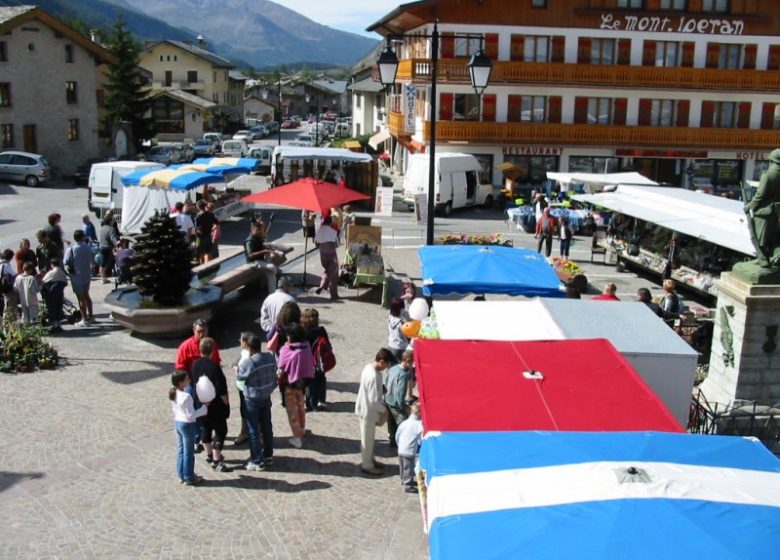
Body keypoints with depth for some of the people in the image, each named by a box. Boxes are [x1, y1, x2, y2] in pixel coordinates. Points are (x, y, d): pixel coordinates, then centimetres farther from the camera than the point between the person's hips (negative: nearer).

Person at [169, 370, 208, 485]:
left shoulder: (174, 394, -1)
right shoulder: (186, 396, -27)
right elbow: (191, 415, -23)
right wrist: (204, 407, -17)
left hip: (177, 423, 8)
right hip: (187, 425, -8)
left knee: (180, 450, 19)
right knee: (188, 452, 6)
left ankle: (181, 475, 29)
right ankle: (189, 478, 17)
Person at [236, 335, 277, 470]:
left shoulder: (248, 362, -24)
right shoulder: (270, 357, -6)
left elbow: (239, 376, -9)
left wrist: (239, 366, 7)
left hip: (252, 399, -6)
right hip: (266, 397, 6)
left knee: (253, 430, 5)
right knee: (267, 427, 17)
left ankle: (257, 461, 11)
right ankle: (268, 456, 28)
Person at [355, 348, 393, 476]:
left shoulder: (369, 367, -2)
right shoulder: (373, 376, -32)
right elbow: (373, 401, -28)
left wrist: (382, 402, 10)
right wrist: (384, 409, -12)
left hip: (365, 408, 9)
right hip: (368, 412, -9)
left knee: (369, 438, 24)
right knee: (368, 440, 8)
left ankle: (369, 460, 40)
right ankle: (367, 466, 23)